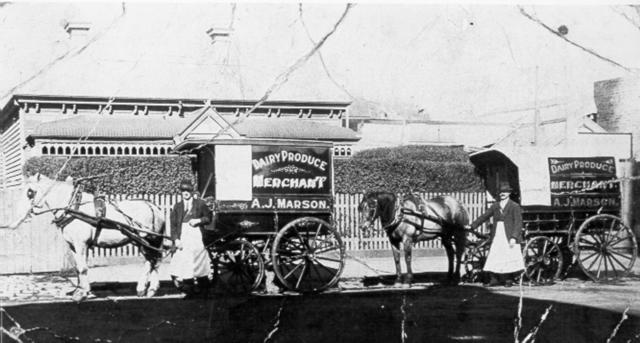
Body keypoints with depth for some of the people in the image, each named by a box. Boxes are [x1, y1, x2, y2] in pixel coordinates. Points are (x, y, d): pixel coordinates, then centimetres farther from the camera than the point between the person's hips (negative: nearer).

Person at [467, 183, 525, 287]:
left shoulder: (515, 206, -2)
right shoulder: (495, 206, 12)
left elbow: (518, 223, -7)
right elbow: (484, 216, 15)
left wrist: (514, 237, -17)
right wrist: (472, 226, 8)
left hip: (509, 237, -4)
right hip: (496, 237, 4)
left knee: (510, 258, -1)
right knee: (492, 258, -1)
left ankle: (509, 280, 10)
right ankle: (494, 279, 4)